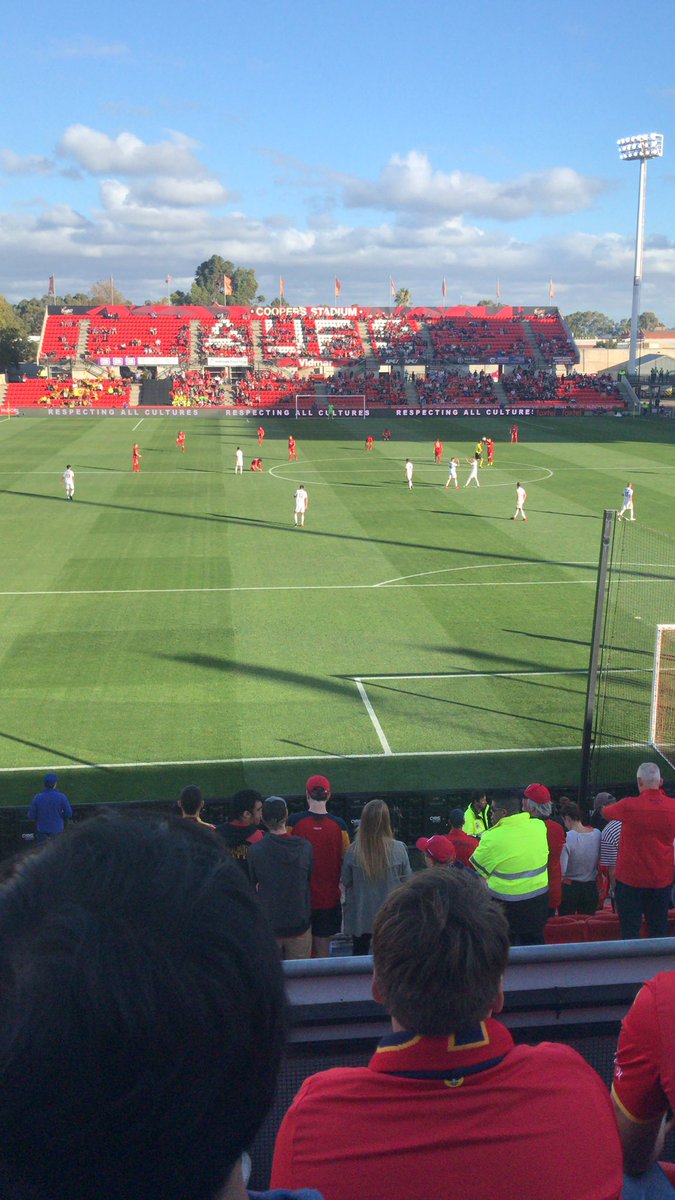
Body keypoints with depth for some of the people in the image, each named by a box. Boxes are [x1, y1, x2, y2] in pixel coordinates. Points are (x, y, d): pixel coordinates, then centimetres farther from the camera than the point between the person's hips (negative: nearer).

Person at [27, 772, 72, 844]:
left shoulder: (37, 798, -16)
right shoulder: (61, 797, -19)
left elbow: (31, 817, -8)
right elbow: (69, 814, -10)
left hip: (42, 830, 0)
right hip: (57, 830, 0)